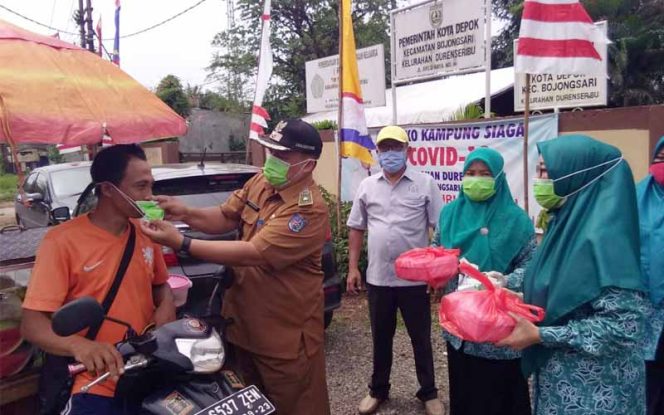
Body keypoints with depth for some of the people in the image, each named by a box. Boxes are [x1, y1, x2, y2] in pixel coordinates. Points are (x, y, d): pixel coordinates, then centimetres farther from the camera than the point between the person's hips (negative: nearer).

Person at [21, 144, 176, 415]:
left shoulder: (146, 232, 3)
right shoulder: (62, 241, -13)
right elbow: (31, 323, -14)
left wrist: (166, 306, -6)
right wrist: (79, 345, -33)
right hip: (97, 387, -4)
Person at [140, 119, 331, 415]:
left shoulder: (309, 210, -27)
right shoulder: (260, 182, 0)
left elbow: (254, 253, -31)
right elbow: (225, 218, 5)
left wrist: (181, 243, -31)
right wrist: (185, 213, -15)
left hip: (286, 334, -8)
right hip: (246, 318, 8)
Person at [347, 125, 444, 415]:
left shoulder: (425, 184, -3)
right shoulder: (367, 186, 6)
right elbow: (356, 228, 10)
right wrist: (353, 268, 4)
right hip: (378, 277, 3)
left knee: (421, 338, 11)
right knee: (380, 338, 16)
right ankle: (378, 390, 34)